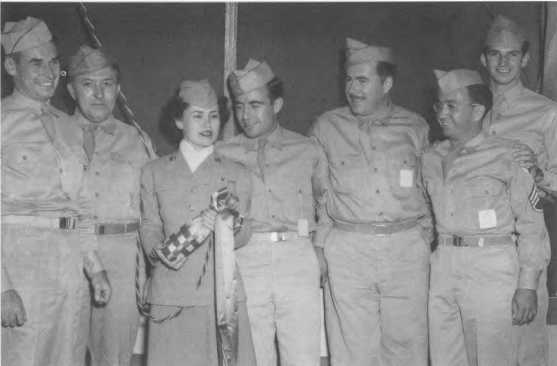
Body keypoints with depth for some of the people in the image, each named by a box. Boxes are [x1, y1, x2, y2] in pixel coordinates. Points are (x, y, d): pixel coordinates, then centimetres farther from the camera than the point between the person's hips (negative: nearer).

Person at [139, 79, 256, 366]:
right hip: (171, 292, 0)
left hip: (222, 291, 0)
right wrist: (158, 252, -10)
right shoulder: (154, 172, 12)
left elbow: (244, 233, 7)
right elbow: (149, 226, 11)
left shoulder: (236, 173, 12)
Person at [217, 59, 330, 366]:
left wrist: (319, 246, 11)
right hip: (243, 262, 0)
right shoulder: (222, 155, 11)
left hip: (298, 261, 0)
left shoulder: (308, 151, 13)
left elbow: (327, 202, 22)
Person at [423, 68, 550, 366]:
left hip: (491, 268, -5)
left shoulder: (506, 156, -4)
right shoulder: (430, 160, 11)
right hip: (442, 267, 5)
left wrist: (527, 286, -9)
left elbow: (531, 223, -5)